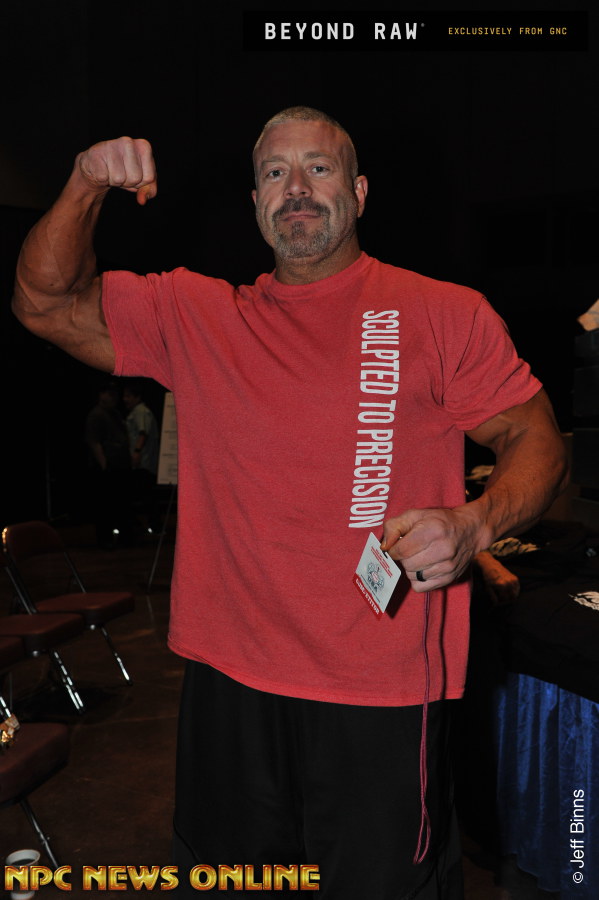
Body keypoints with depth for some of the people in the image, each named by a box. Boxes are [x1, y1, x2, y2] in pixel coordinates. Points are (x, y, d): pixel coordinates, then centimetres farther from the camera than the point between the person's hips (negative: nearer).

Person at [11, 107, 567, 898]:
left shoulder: (447, 314, -2)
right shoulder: (196, 316, 6)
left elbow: (536, 438, -1)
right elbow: (46, 301, 7)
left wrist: (475, 524, -21)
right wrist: (86, 187, -9)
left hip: (382, 690, -3)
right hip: (230, 678, 4)